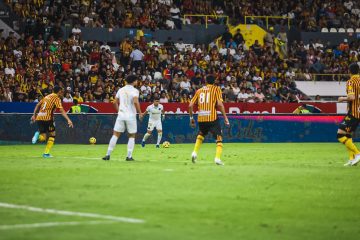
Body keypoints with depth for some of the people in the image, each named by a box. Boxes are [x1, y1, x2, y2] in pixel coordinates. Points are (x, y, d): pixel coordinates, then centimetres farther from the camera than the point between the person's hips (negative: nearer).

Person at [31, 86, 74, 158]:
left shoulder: (47, 96, 20)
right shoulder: (57, 98, -1)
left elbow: (38, 105, 22)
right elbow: (61, 110, -14)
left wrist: (34, 115, 25)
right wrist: (68, 120, -20)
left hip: (39, 118, 6)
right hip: (47, 118, -6)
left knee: (42, 138, 14)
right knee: (52, 134, 13)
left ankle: (38, 134, -21)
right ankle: (46, 153, 4)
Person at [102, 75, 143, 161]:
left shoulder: (121, 90, 10)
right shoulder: (134, 91, -6)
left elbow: (115, 102, 12)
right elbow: (135, 102, -21)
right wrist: (140, 113, -11)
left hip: (121, 115, 4)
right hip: (131, 115, -4)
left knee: (116, 135, 5)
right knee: (132, 136, 9)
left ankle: (108, 155, -2)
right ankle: (129, 156, 2)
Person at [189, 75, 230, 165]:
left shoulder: (199, 90, 15)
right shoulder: (216, 89, 4)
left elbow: (190, 105, 10)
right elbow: (220, 104, -10)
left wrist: (191, 118, 20)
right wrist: (225, 117, -5)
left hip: (201, 118, 4)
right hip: (212, 118, -4)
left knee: (201, 134, 30)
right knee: (219, 137, 2)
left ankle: (195, 152, 12)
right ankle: (217, 158, -17)